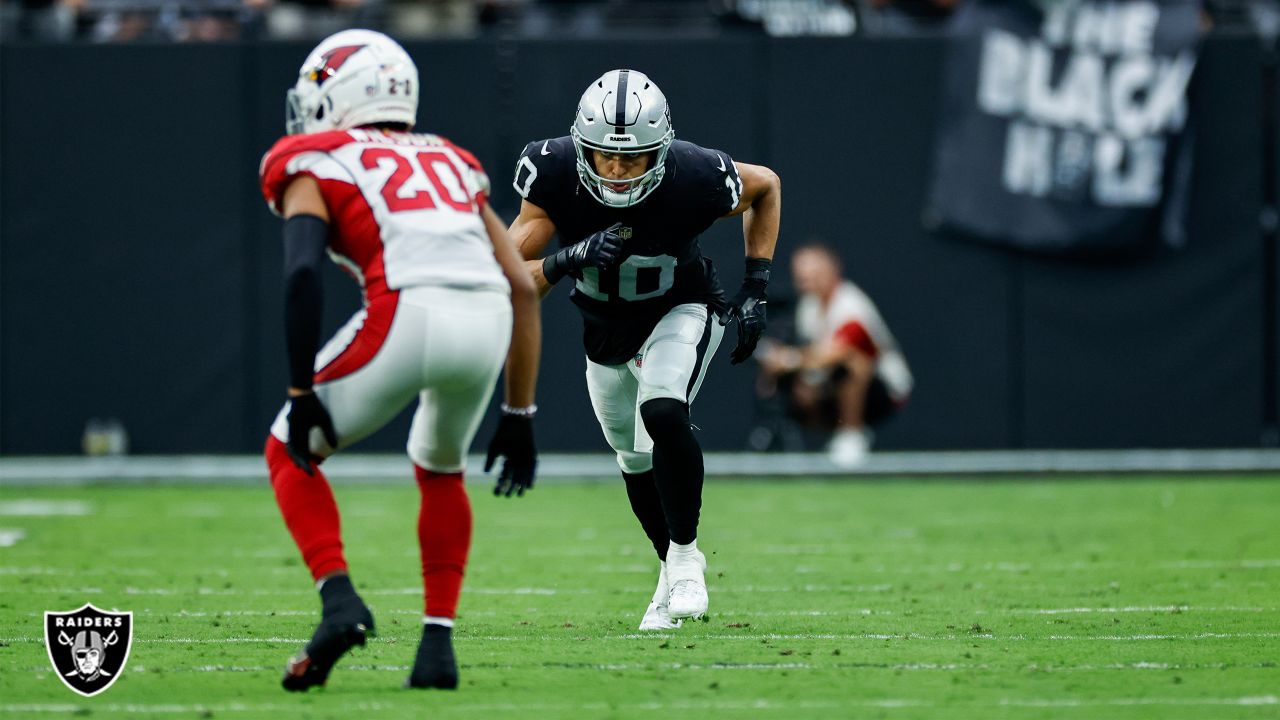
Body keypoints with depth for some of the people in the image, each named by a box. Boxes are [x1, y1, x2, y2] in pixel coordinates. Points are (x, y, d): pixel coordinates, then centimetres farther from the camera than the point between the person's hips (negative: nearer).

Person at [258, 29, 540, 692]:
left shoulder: (315, 166, 17)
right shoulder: (452, 164, 32)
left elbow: (303, 272, -2)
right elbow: (523, 289, 26)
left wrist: (301, 394, 0)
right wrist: (519, 413, 29)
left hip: (407, 314, -5)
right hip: (486, 326, 5)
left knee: (290, 453, 18)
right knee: (440, 469, 32)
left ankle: (339, 600, -2)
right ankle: (438, 643, 20)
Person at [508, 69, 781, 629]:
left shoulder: (692, 180, -32)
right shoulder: (554, 175, -30)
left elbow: (766, 187, -8)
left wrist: (756, 289, -13)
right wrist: (566, 260, -49)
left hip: (679, 314, -3)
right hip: (606, 331, 3)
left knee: (662, 416, -29)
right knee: (637, 461, 16)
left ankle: (685, 556, -11)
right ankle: (673, 567, 41)